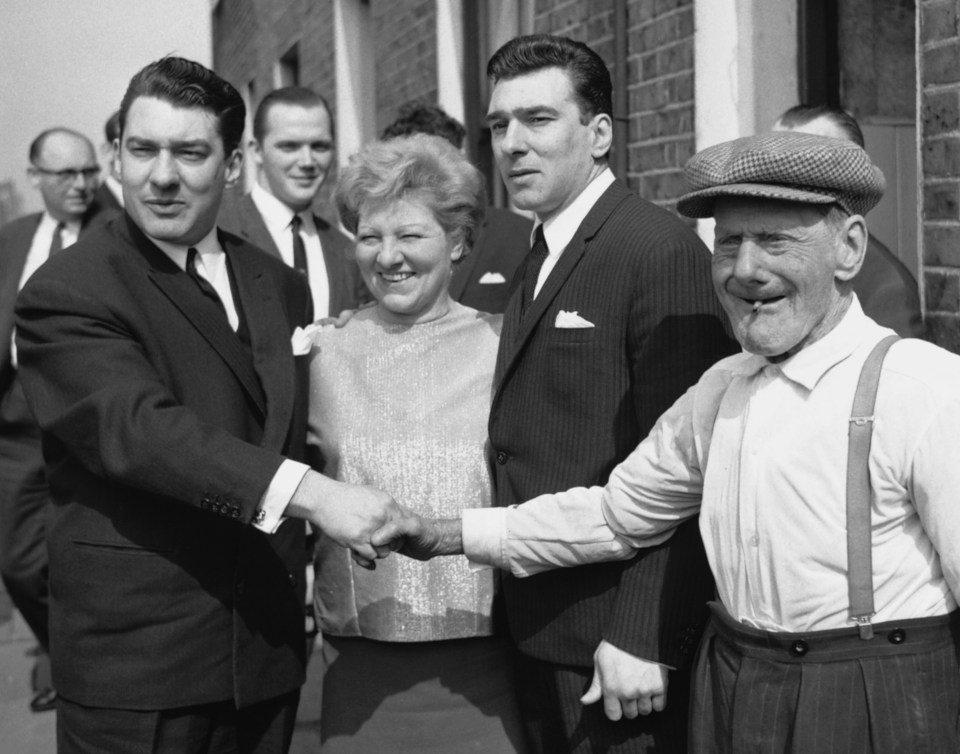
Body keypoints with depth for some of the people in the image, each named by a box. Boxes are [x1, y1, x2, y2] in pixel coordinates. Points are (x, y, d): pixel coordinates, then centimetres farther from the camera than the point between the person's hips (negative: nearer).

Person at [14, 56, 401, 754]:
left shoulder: (281, 286, 12)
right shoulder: (65, 293, -10)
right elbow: (139, 428, -24)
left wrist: (310, 566, 12)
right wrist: (309, 492, -33)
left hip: (269, 650, 6)